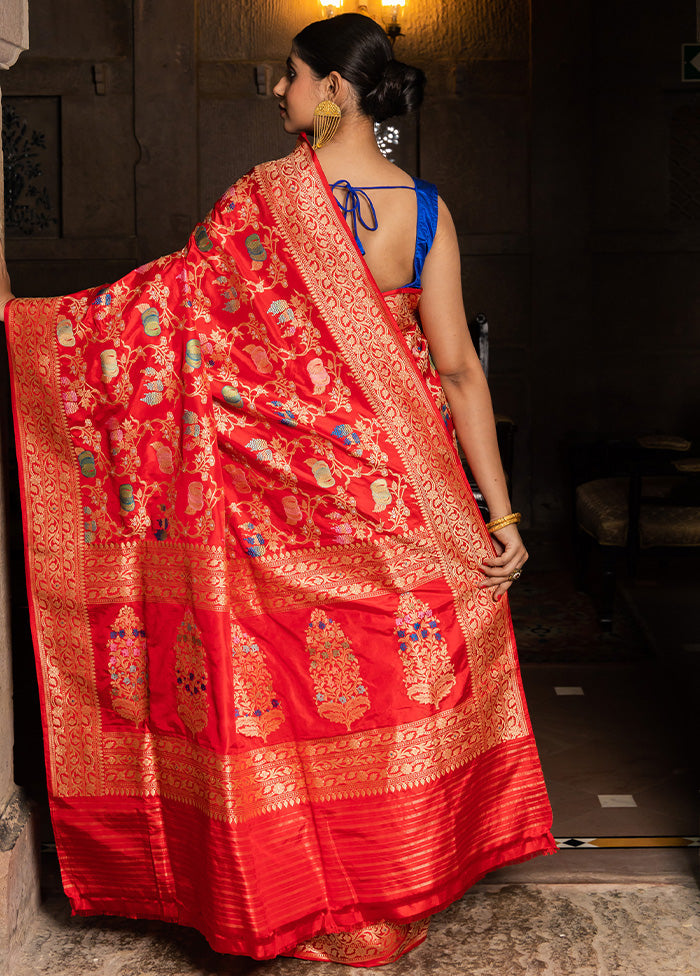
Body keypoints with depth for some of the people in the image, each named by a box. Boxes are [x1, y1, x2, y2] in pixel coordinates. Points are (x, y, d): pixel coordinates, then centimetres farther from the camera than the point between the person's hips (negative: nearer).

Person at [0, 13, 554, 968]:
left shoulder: (266, 197, -12)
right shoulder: (425, 210, -5)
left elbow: (161, 305, -7)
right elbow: (456, 365, -8)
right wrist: (498, 509, -5)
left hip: (288, 489, -3)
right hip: (396, 483, 3)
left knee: (298, 682, 10)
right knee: (395, 674, 16)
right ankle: (401, 887, 30)